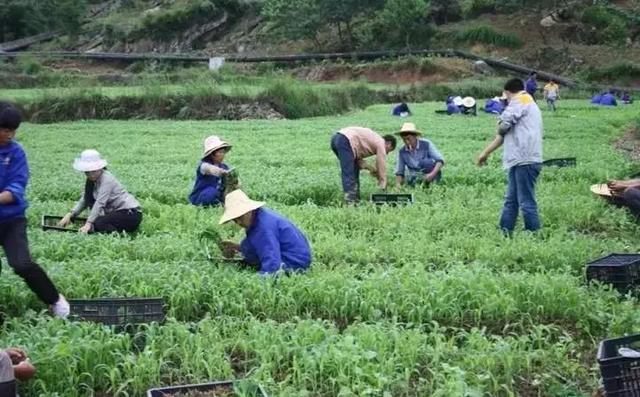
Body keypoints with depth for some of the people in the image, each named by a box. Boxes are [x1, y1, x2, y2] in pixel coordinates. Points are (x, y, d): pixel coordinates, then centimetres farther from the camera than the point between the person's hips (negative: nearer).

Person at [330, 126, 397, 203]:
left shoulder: (373, 140, 29)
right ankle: (351, 201, -16)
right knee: (348, 175, -12)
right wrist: (383, 187, 14)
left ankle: (356, 199, 17)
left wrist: (369, 167, 10)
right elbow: (382, 166, 5)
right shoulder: (381, 143, 5)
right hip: (345, 141, -10)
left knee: (355, 170, 16)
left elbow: (357, 158, 24)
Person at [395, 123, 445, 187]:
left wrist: (433, 174, -34)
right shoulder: (402, 152, -4)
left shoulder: (426, 144, -14)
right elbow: (399, 172, 1)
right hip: (417, 176, 2)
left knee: (427, 162, -30)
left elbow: (440, 160, -18)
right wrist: (398, 184, -18)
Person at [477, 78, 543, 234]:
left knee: (526, 202, -7)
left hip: (525, 160, -10)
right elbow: (503, 134, 28)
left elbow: (503, 126, -16)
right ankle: (503, 234, 16)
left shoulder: (520, 101, -3)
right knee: (511, 200, 12)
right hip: (519, 160, 10)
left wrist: (500, 126, 9)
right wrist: (486, 153, 29)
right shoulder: (529, 104, 26)